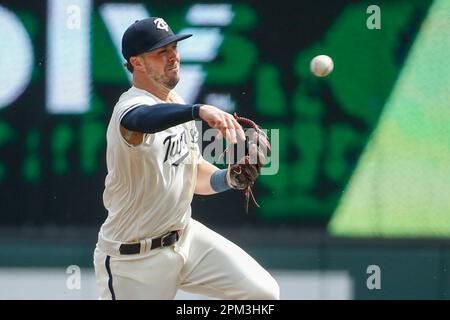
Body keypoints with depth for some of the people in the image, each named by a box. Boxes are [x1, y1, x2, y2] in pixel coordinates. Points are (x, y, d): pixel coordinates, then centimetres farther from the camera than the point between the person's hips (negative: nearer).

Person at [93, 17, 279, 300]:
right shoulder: (131, 108, -22)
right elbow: (145, 120, -48)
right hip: (134, 258, -8)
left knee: (263, 291, -5)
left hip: (185, 237, 8)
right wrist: (199, 111, -66)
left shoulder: (177, 105, 7)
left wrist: (227, 178, -7)